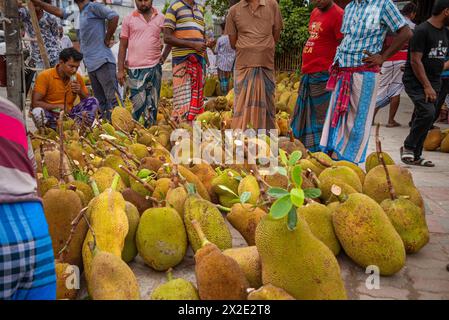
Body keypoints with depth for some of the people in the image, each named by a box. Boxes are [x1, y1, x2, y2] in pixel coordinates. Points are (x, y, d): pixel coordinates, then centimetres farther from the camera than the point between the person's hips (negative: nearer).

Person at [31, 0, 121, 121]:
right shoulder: (76, 12, 22)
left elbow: (114, 16, -16)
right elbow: (58, 12, 32)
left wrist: (107, 39, -10)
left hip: (103, 62, -9)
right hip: (91, 65, 9)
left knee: (113, 99, -10)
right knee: (101, 102, 8)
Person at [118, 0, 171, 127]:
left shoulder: (161, 18, 8)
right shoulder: (129, 19, 4)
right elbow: (123, 46, 4)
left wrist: (164, 56, 6)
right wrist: (120, 70, 0)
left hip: (155, 67, 2)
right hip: (135, 69, -2)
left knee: (152, 104, 6)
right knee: (138, 103, -6)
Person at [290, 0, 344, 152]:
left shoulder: (337, 14, -9)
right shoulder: (315, 12, 17)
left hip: (323, 75, -9)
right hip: (308, 73, 9)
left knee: (321, 117, -3)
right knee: (306, 116, 15)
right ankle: (310, 149, 26)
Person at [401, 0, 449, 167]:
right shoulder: (422, 30, -12)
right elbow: (415, 61, -16)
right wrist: (427, 86, -17)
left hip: (433, 82, 8)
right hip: (416, 81, -8)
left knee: (426, 117, 5)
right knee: (427, 112, -22)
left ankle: (415, 155, 12)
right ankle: (408, 146, -5)